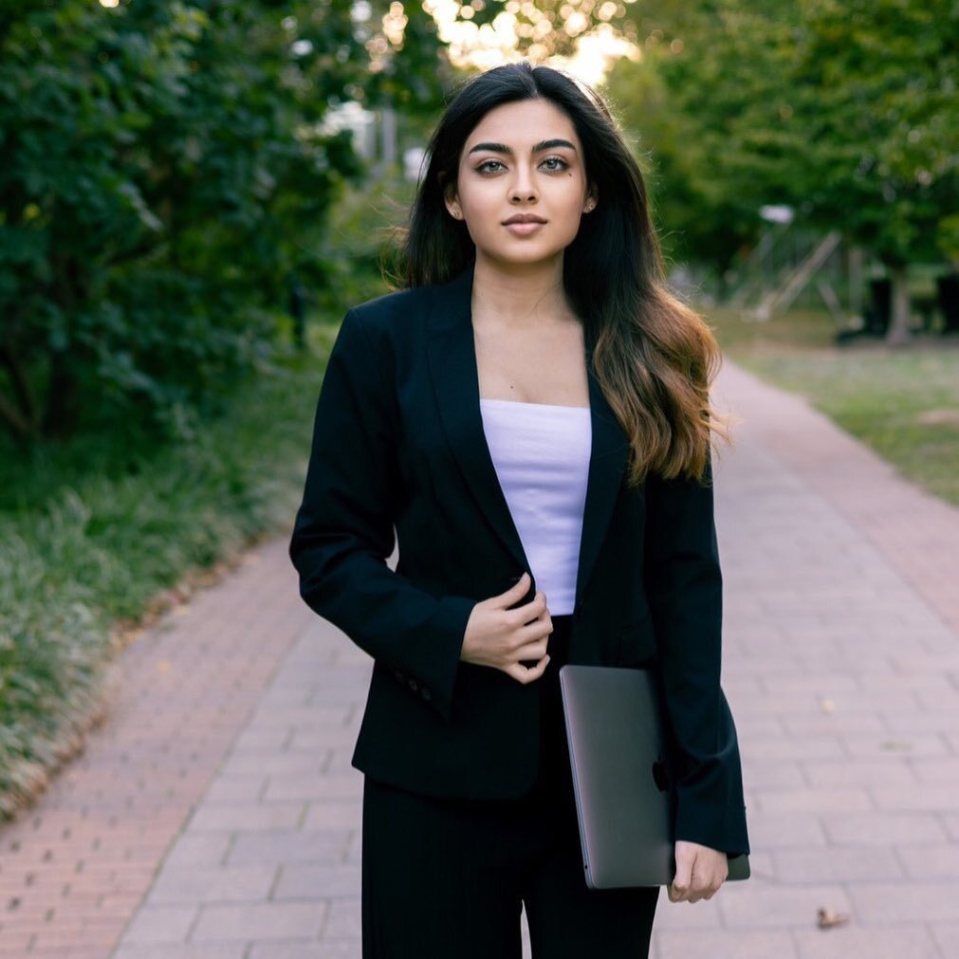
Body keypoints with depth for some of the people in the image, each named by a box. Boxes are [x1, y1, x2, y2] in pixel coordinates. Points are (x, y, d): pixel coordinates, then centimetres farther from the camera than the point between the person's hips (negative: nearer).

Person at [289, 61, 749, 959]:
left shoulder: (645, 353, 2)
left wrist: (706, 799, -4)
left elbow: (685, 574, 1)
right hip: (441, 765, -1)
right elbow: (329, 548, 2)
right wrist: (446, 632, -17)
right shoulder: (384, 341, -2)